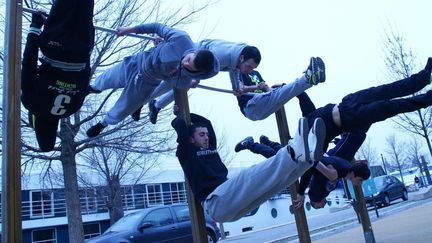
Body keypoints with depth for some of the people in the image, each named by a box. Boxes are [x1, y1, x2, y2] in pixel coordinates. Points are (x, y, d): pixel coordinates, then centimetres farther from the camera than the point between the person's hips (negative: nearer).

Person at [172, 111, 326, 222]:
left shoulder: (211, 148, 29)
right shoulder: (186, 153, 10)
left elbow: (206, 122, 38)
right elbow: (179, 124, 1)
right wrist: (181, 114, 22)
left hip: (234, 205, 8)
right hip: (215, 203, -8)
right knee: (246, 177, -35)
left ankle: (307, 153, -33)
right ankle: (294, 152, -53)